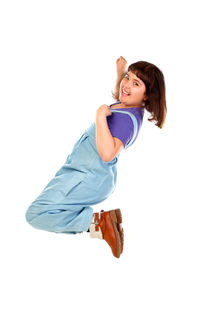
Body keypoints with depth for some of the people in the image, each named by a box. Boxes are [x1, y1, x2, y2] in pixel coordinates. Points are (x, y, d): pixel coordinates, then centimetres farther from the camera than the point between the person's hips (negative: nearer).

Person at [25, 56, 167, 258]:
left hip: (91, 179, -11)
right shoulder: (125, 105, 3)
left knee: (35, 215, -20)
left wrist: (101, 116, -36)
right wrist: (120, 73, 20)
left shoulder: (127, 119, -26)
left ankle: (98, 222, -15)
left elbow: (107, 153, -40)